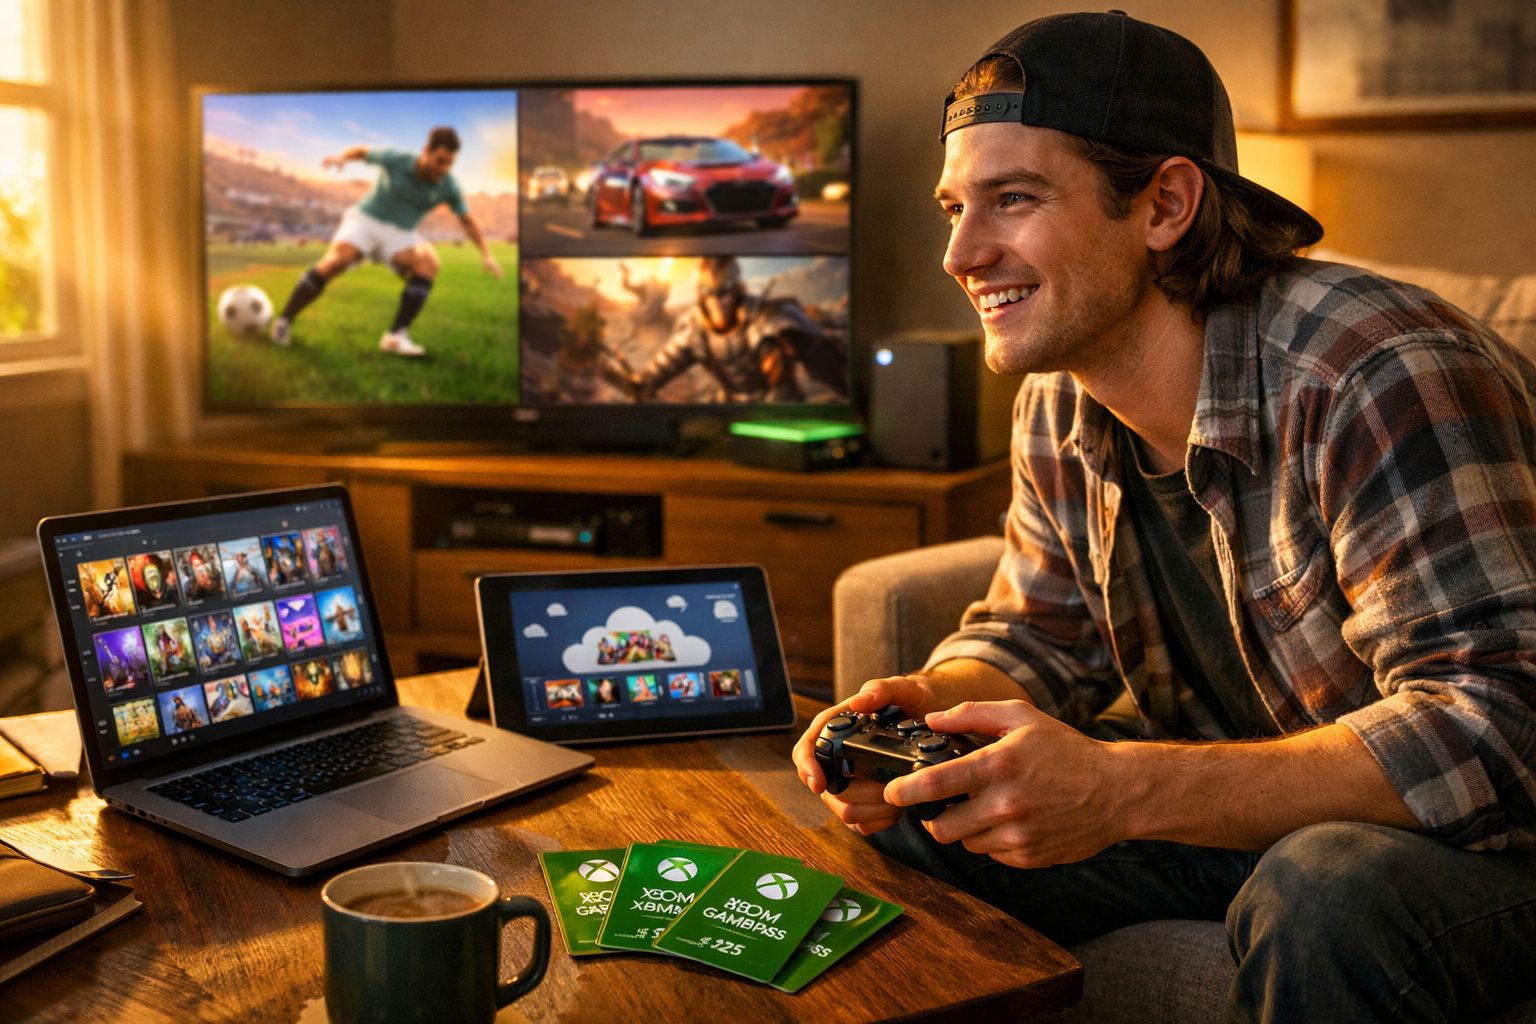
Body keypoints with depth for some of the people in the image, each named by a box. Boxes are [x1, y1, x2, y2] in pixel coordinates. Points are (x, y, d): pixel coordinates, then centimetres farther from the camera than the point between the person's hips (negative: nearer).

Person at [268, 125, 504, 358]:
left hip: (400, 235, 3)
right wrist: (341, 156, -18)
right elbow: (362, 151, 2)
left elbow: (467, 221, 2)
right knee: (336, 261, -30)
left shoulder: (448, 186, -10)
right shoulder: (396, 160, -15)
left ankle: (396, 336, -29)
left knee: (428, 264, -27)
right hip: (366, 219, -3)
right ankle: (284, 320, -15)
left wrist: (486, 254, -6)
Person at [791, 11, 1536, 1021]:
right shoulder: (1059, 406, -2)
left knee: (1328, 898, -38)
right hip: (1237, 802, 7)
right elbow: (1038, 634, 8)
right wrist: (933, 702, -16)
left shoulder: (1381, 374, -27)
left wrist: (1123, 792, -39)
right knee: (913, 814, -4)